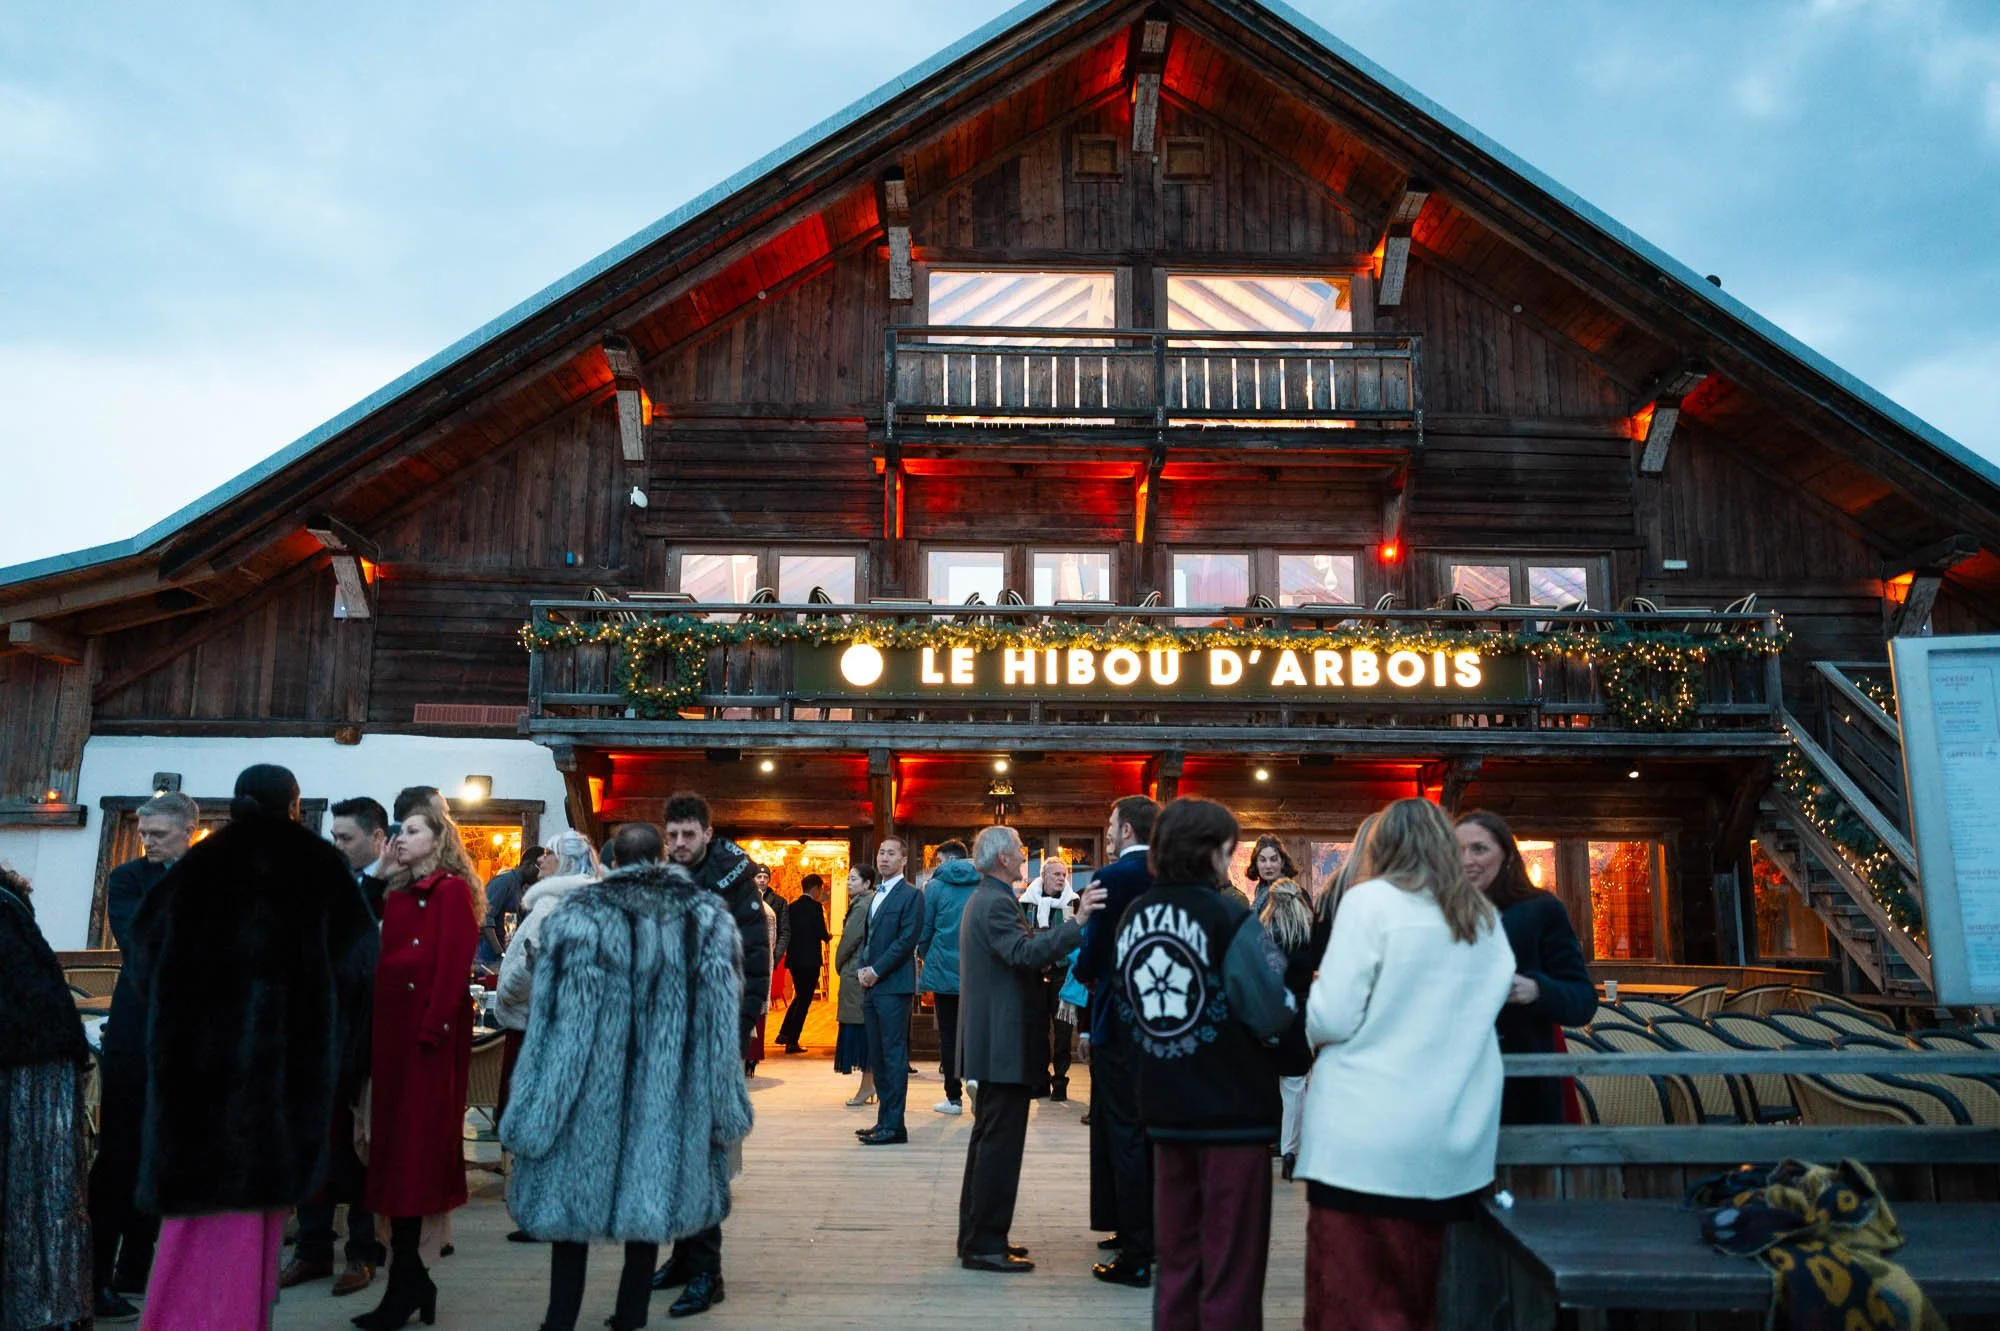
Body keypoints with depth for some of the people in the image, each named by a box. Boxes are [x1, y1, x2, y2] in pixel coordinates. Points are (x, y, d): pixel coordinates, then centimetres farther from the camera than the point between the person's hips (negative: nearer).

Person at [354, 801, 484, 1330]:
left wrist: (432, 1029, -20)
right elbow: (382, 964, 12)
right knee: (394, 1145, 9)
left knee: (414, 1147, -3)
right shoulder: (397, 894, 17)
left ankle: (406, 1283, 5)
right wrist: (374, 1028, 5)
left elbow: (453, 965, -14)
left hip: (429, 1033, -8)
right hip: (393, 1030, 8)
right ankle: (409, 1279, 17)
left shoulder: (453, 890, -6)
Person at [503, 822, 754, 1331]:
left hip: (592, 1089, -2)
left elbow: (555, 1020, -8)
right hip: (670, 1092, 2)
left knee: (573, 1191, 13)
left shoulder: (579, 916, -6)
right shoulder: (707, 917, 0)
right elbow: (721, 1024, 1)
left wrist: (533, 1112, -2)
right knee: (648, 1195, 16)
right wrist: (728, 1113, 9)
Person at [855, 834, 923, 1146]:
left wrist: (876, 970, -14)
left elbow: (907, 940, -14)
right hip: (872, 985, 8)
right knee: (878, 1056, 11)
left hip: (894, 985, -8)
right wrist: (863, 969, 4)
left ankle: (894, 1126, -2)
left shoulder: (911, 895, -7)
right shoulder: (876, 895, 19)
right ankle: (883, 1119, 19)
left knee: (894, 1056, -5)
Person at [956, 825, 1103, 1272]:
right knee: (1000, 1144, -5)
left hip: (991, 1043, 11)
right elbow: (1025, 953, -32)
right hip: (1005, 1044, -11)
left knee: (989, 1141, 17)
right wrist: (1077, 922, -36)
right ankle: (985, 1245, 2)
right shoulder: (996, 903, -17)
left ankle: (977, 1236, 26)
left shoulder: (985, 898, 16)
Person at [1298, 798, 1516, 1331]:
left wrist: (1316, 998, 8)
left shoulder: (1370, 901, -8)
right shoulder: (1484, 917, 9)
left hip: (1369, 1140, -6)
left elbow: (1332, 1018, -12)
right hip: (1457, 1138, 6)